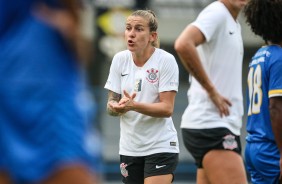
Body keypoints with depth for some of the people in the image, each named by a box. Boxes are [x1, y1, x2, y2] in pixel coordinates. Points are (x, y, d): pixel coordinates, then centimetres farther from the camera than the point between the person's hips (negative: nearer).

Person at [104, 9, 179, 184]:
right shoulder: (120, 59, 2)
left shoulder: (166, 60, -11)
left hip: (161, 146, -5)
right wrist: (118, 107, -20)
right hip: (130, 148, 5)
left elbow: (167, 108, -16)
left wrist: (133, 105, -30)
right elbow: (111, 104, 4)